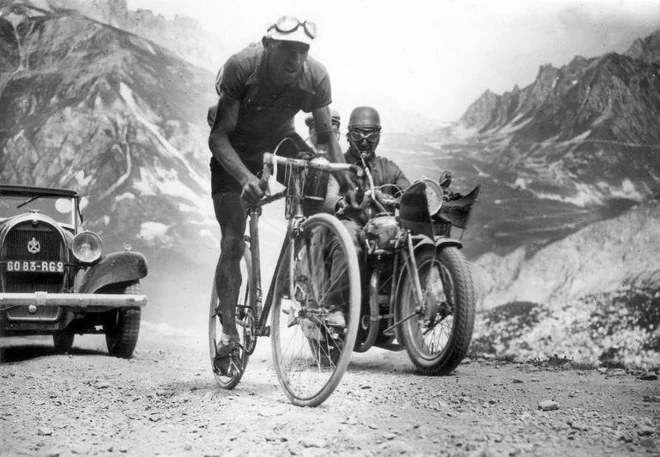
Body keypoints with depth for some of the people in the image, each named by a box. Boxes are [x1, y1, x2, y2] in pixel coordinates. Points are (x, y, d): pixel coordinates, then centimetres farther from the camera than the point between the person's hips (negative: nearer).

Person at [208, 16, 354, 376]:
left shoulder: (315, 76, -23)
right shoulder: (241, 67, -31)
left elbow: (326, 135, -13)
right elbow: (218, 137, -32)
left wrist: (345, 179, -28)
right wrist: (246, 177, -47)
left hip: (279, 143, 3)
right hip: (235, 153, -2)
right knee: (232, 244, -8)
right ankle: (229, 334, 1)